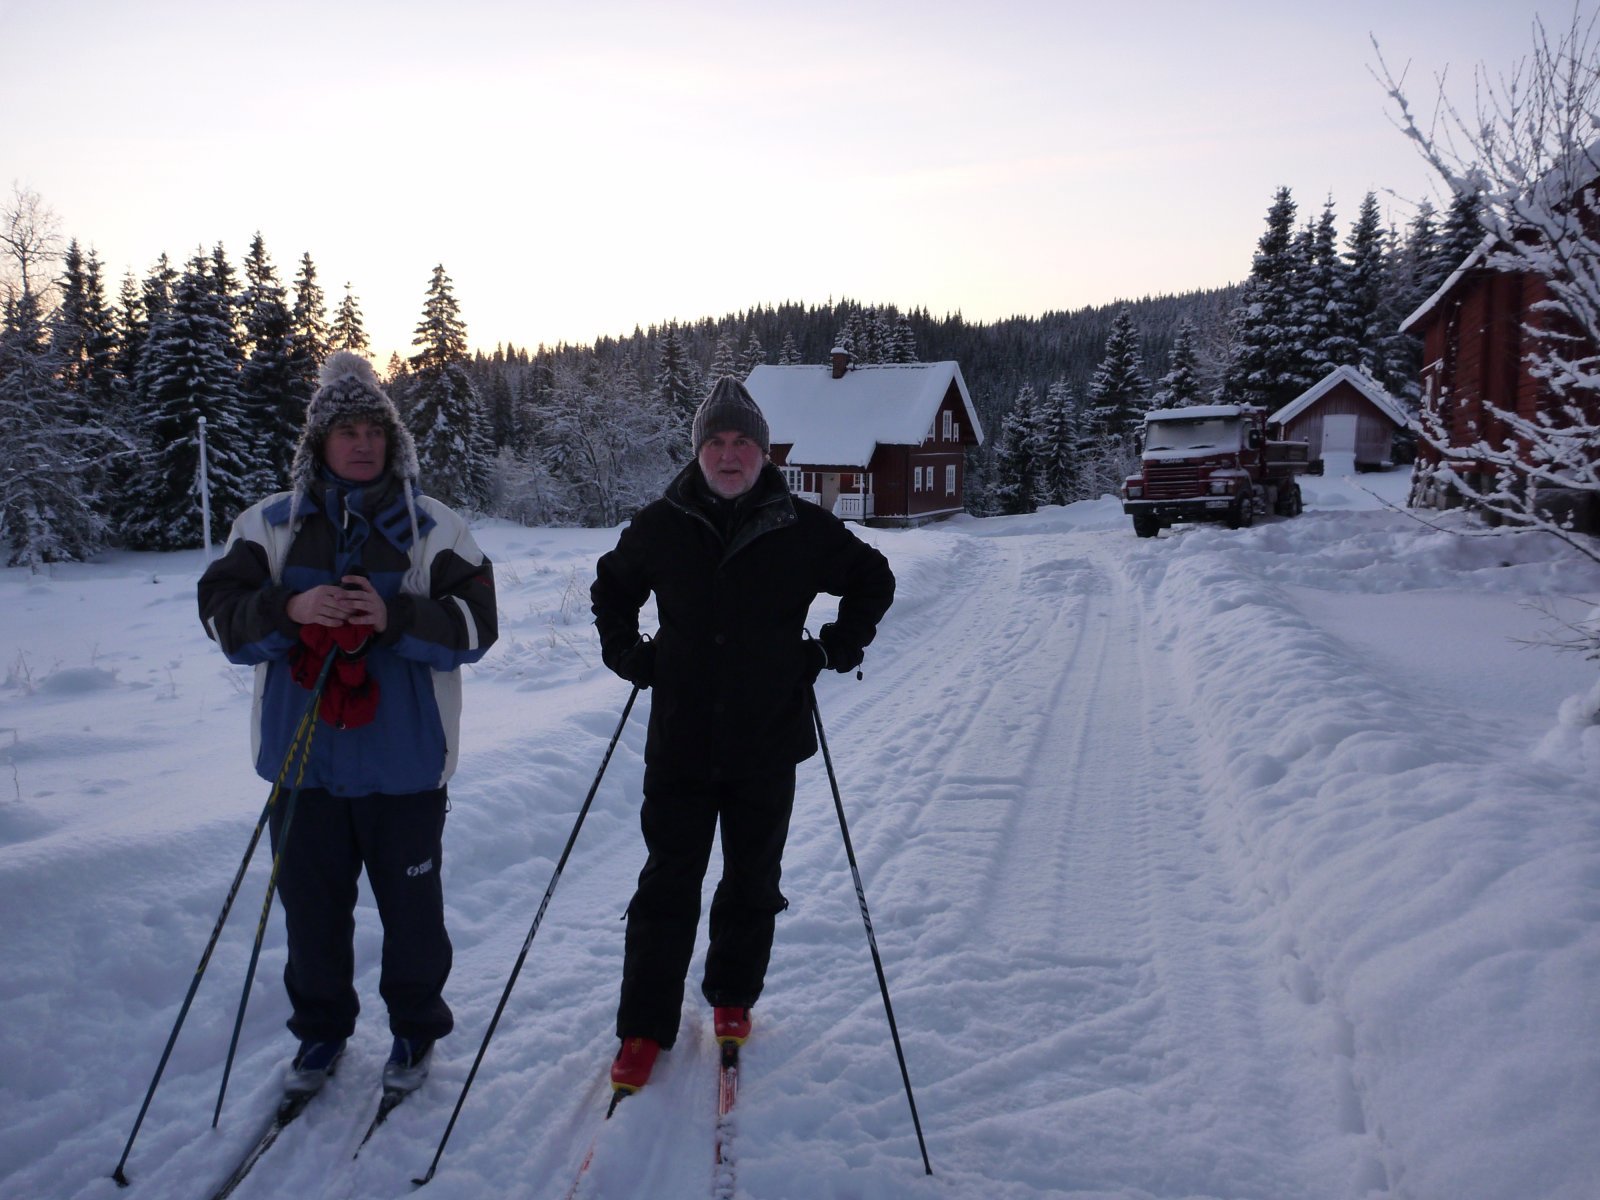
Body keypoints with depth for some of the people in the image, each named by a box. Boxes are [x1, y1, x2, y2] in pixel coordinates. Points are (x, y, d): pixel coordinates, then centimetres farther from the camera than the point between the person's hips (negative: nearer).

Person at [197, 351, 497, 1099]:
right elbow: (223, 611, -2)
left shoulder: (433, 527, 0)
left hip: (403, 760, -2)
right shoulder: (270, 524, 6)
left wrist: (392, 616, -24)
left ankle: (415, 1029, 30)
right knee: (310, 902, 13)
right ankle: (320, 1029, 35)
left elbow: (473, 623, -8)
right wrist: (290, 609, -21)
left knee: (411, 903, 8)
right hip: (303, 756, 2)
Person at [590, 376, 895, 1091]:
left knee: (752, 885, 14)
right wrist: (627, 653, 5)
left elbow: (874, 581, 12)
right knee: (667, 887, 4)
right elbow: (611, 586, 18)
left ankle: (733, 1001, 36)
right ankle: (644, 1026, 18)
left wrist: (835, 650, 2)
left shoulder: (803, 530, -4)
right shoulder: (660, 527, -1)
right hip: (679, 743, 0)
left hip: (768, 745, 0)